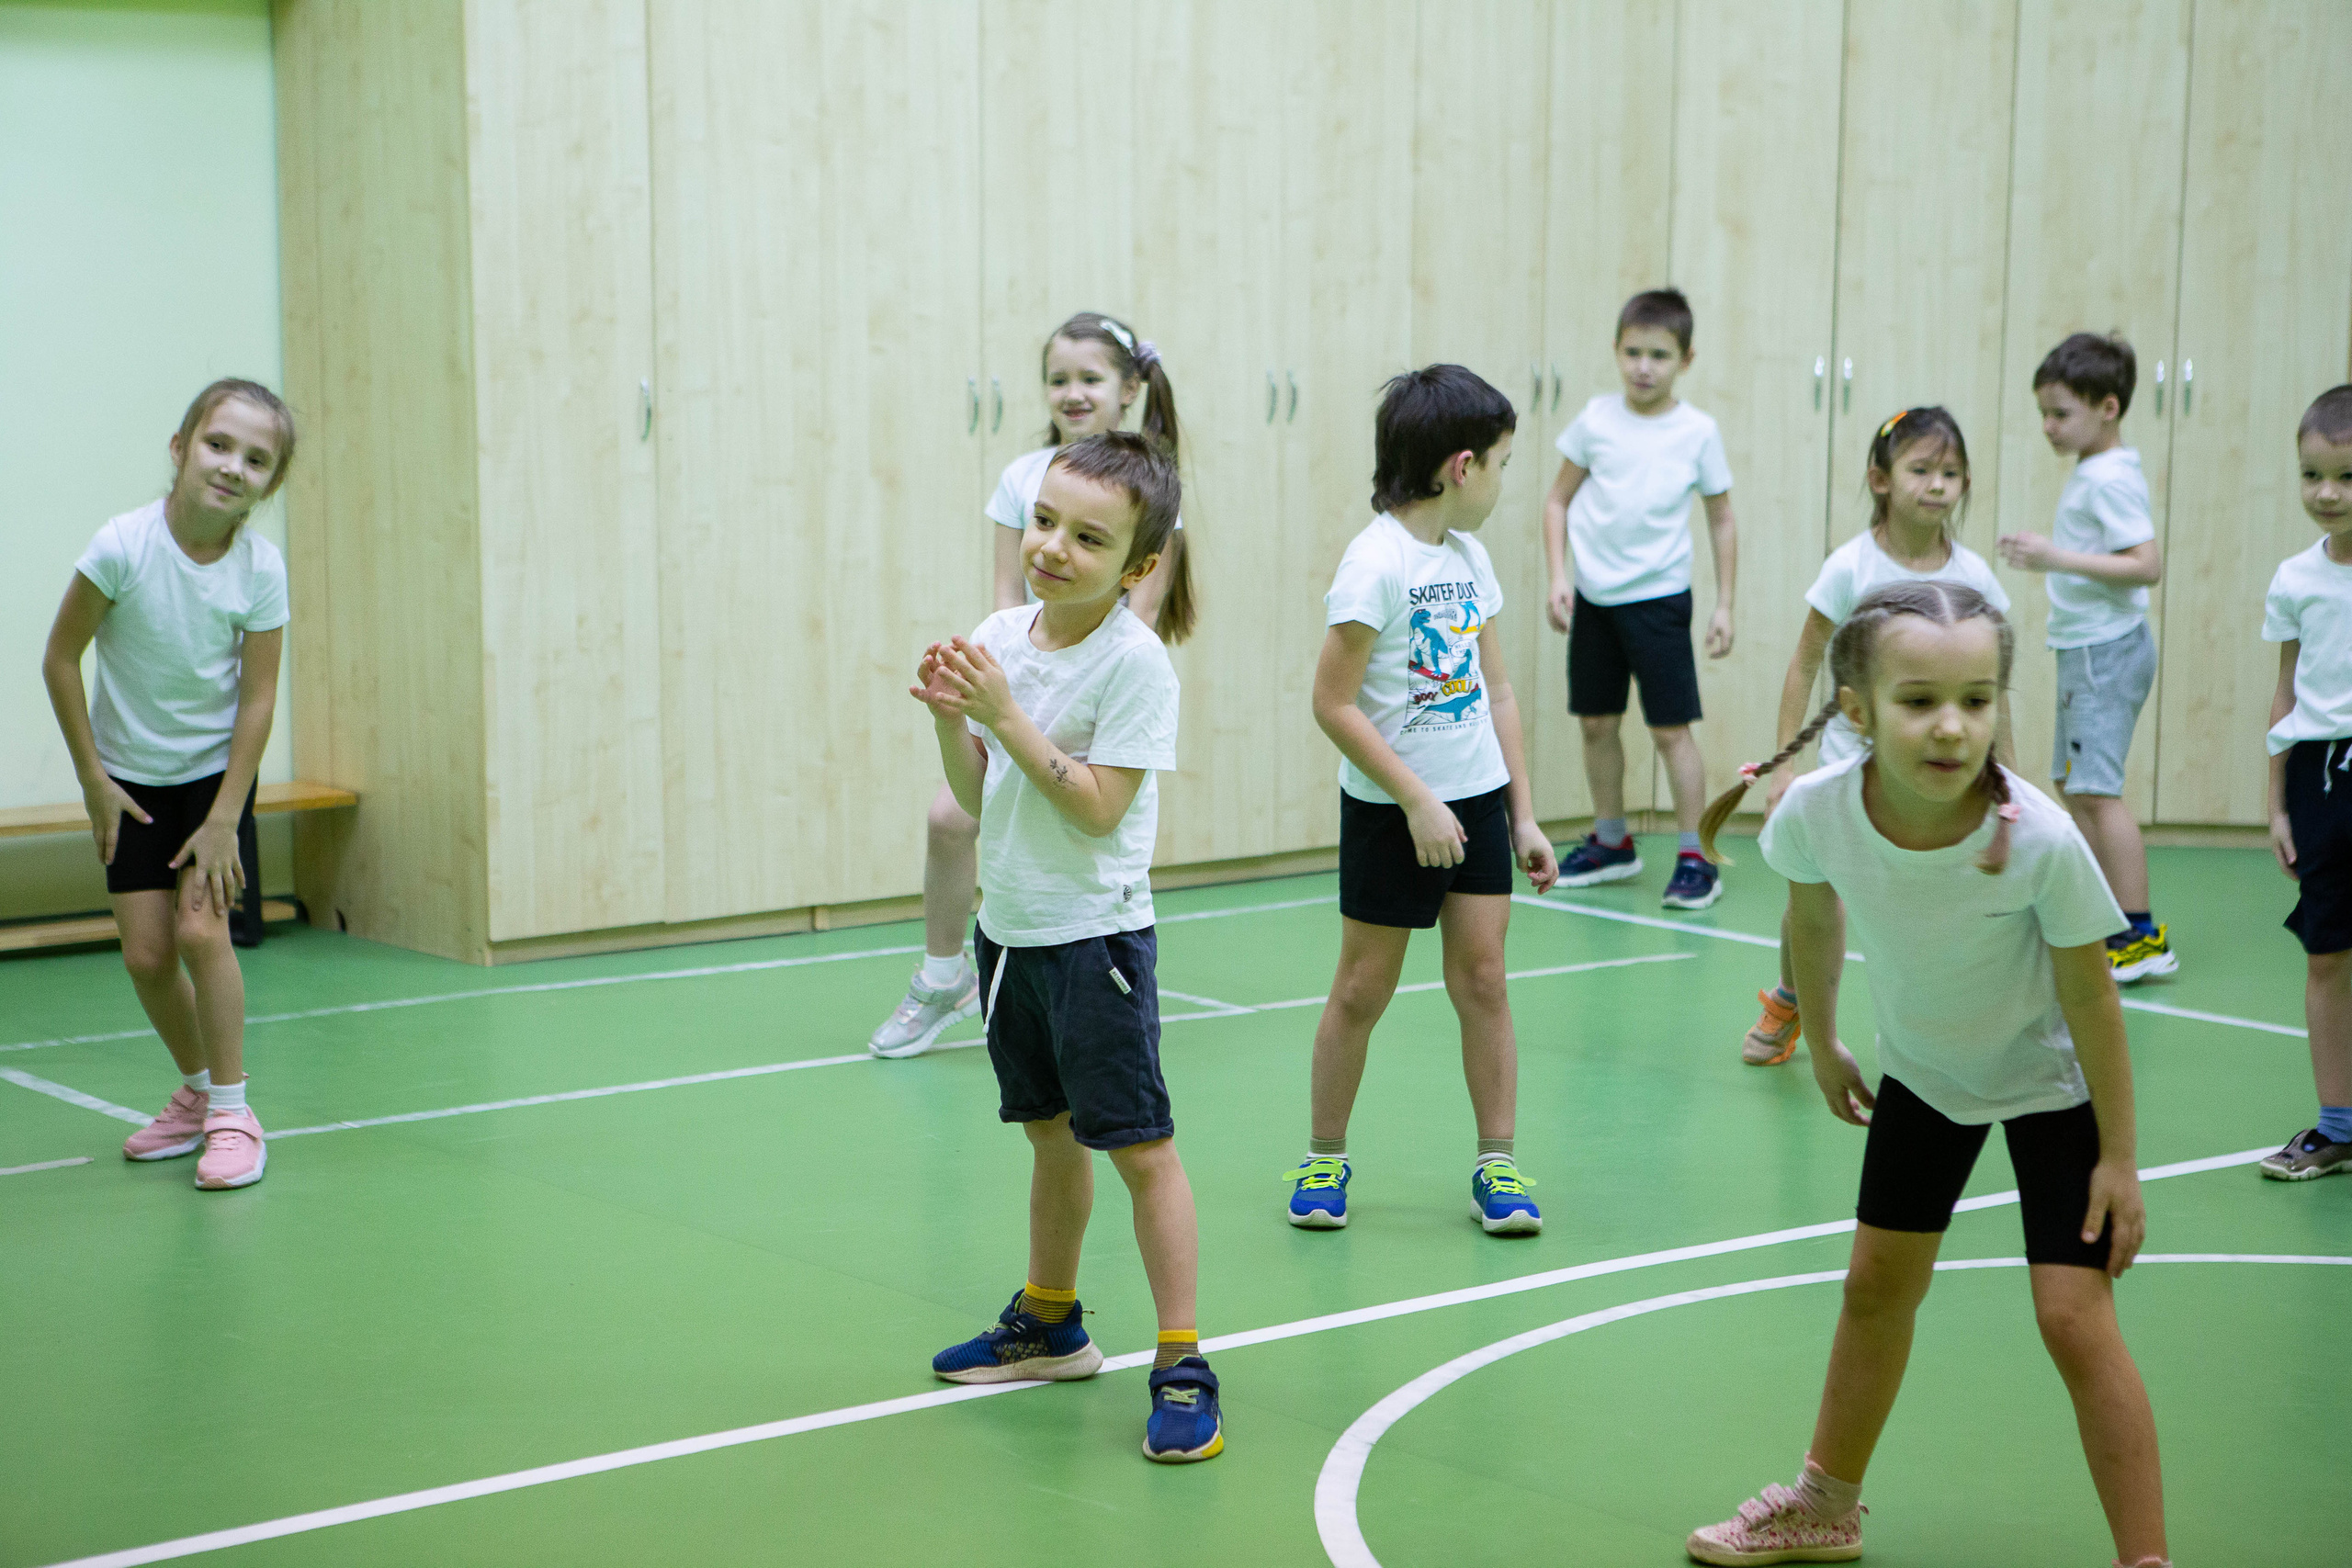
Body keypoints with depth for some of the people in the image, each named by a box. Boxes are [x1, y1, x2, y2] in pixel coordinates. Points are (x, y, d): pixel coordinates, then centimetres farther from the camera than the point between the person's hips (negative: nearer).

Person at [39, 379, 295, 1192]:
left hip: (217, 768, -1)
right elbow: (60, 659, -10)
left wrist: (223, 820, -14)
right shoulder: (123, 547, -21)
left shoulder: (261, 568, -17)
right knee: (145, 953, 0)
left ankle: (232, 1111, -1)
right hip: (131, 778, 1)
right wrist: (93, 780, -7)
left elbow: (257, 697, -12)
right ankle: (196, 1092, 23)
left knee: (199, 927, -15)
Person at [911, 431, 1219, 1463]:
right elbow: (978, 797, 8)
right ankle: (1050, 1323, 36)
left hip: (1094, 934, -7)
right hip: (1009, 927, 7)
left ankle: (1181, 1366, 0)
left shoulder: (1135, 663, -16)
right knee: (1051, 1133, 21)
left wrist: (1006, 715, -22)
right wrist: (950, 719, -10)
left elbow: (1099, 808, -22)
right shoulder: (999, 637, 4)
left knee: (1139, 1146, -5)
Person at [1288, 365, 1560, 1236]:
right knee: (1363, 987, 4)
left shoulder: (1469, 556, 6)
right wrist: (1417, 801, -18)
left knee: (1483, 978, 3)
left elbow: (1497, 692, 12)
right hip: (1390, 809, -6)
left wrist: (1523, 814, 10)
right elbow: (1334, 704, -17)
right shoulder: (1376, 561, -16)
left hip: (1476, 801, 6)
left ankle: (1496, 1166, 11)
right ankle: (1325, 1159, 18)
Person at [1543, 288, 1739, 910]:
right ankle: (1611, 844, 28)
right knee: (1597, 723, 11)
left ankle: (1695, 860, 3)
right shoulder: (1596, 420, -1)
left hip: (1658, 596, -3)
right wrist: (1558, 577, -3)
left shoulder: (1698, 432, -5)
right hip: (1593, 597, 3)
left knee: (1672, 729, -4)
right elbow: (1559, 500, 7)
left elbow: (1722, 519, 3)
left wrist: (1725, 604, -1)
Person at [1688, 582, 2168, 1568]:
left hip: (2051, 1084, -4)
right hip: (1921, 1070, 4)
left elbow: (2089, 998, -22)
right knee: (1877, 1288, 17)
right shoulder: (1816, 812, -29)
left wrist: (2118, 1157, -15)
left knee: (2074, 1320, -11)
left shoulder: (2041, 841, -37)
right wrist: (1822, 1043, 9)